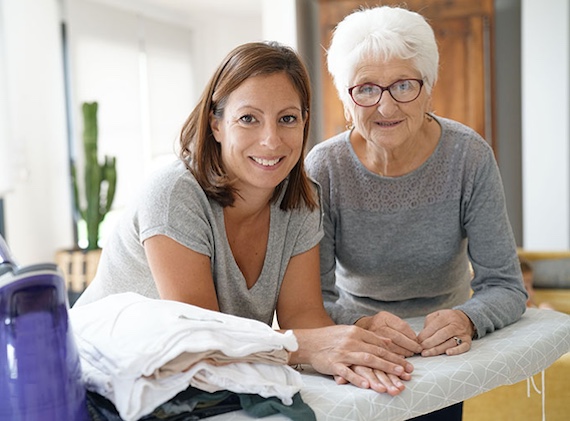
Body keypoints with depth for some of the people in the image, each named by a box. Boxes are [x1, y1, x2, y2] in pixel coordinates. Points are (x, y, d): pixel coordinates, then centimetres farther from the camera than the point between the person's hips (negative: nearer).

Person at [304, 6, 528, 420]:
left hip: (443, 350, 1)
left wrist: (466, 321, -33)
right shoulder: (324, 168, -15)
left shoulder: (469, 157, -14)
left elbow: (505, 285, -12)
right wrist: (361, 325, -36)